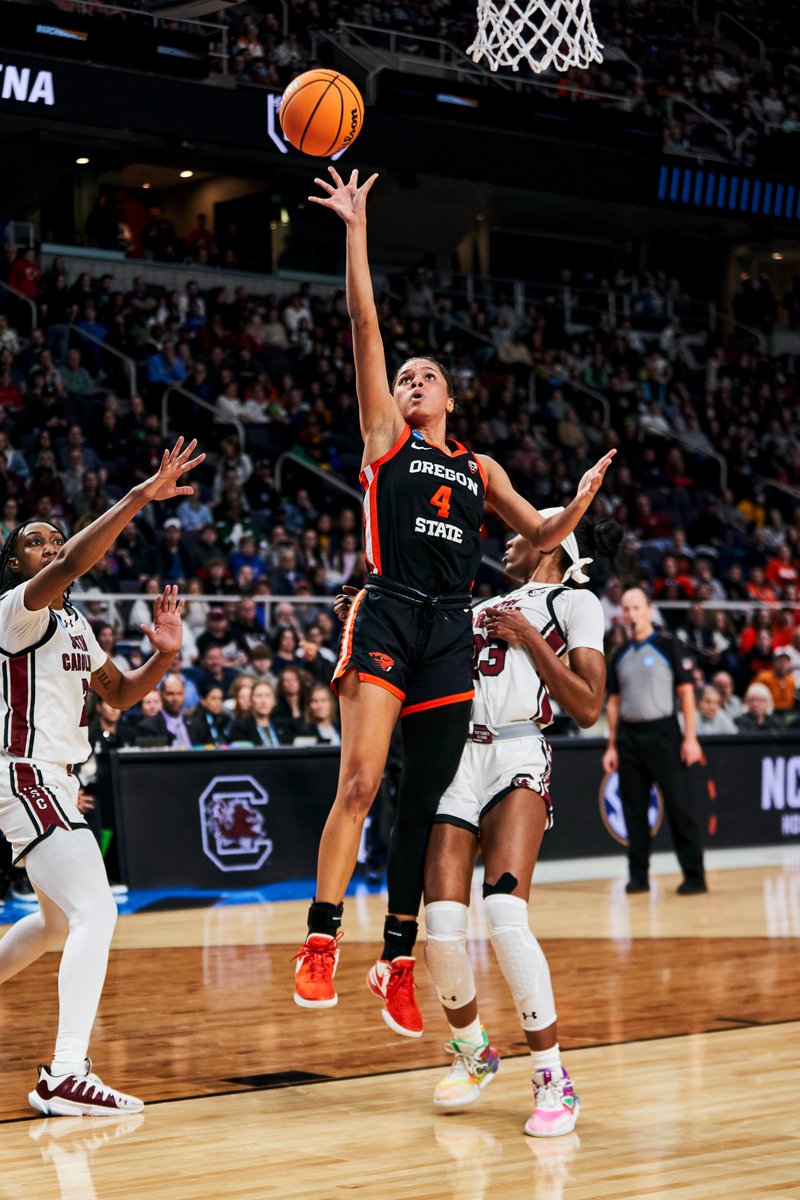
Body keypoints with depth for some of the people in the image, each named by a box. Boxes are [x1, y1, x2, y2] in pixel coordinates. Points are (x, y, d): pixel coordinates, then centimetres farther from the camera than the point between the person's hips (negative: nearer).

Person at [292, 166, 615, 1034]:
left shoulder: (479, 469, 22)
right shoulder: (385, 437, 11)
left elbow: (539, 536, 25)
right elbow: (365, 328, 5)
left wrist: (580, 504, 4)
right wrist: (357, 231, 0)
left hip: (451, 630, 4)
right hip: (387, 615, -4)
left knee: (425, 800, 3)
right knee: (360, 781, -18)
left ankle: (398, 962, 8)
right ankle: (321, 943, -15)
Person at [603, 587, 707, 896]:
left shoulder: (667, 645, -1)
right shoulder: (620, 656, 13)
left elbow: (686, 692, -4)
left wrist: (690, 738, -10)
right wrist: (612, 746, 11)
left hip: (662, 733, -5)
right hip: (628, 736, 5)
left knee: (679, 806, -5)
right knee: (634, 809, 6)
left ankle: (694, 876, -3)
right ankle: (638, 876, 13)